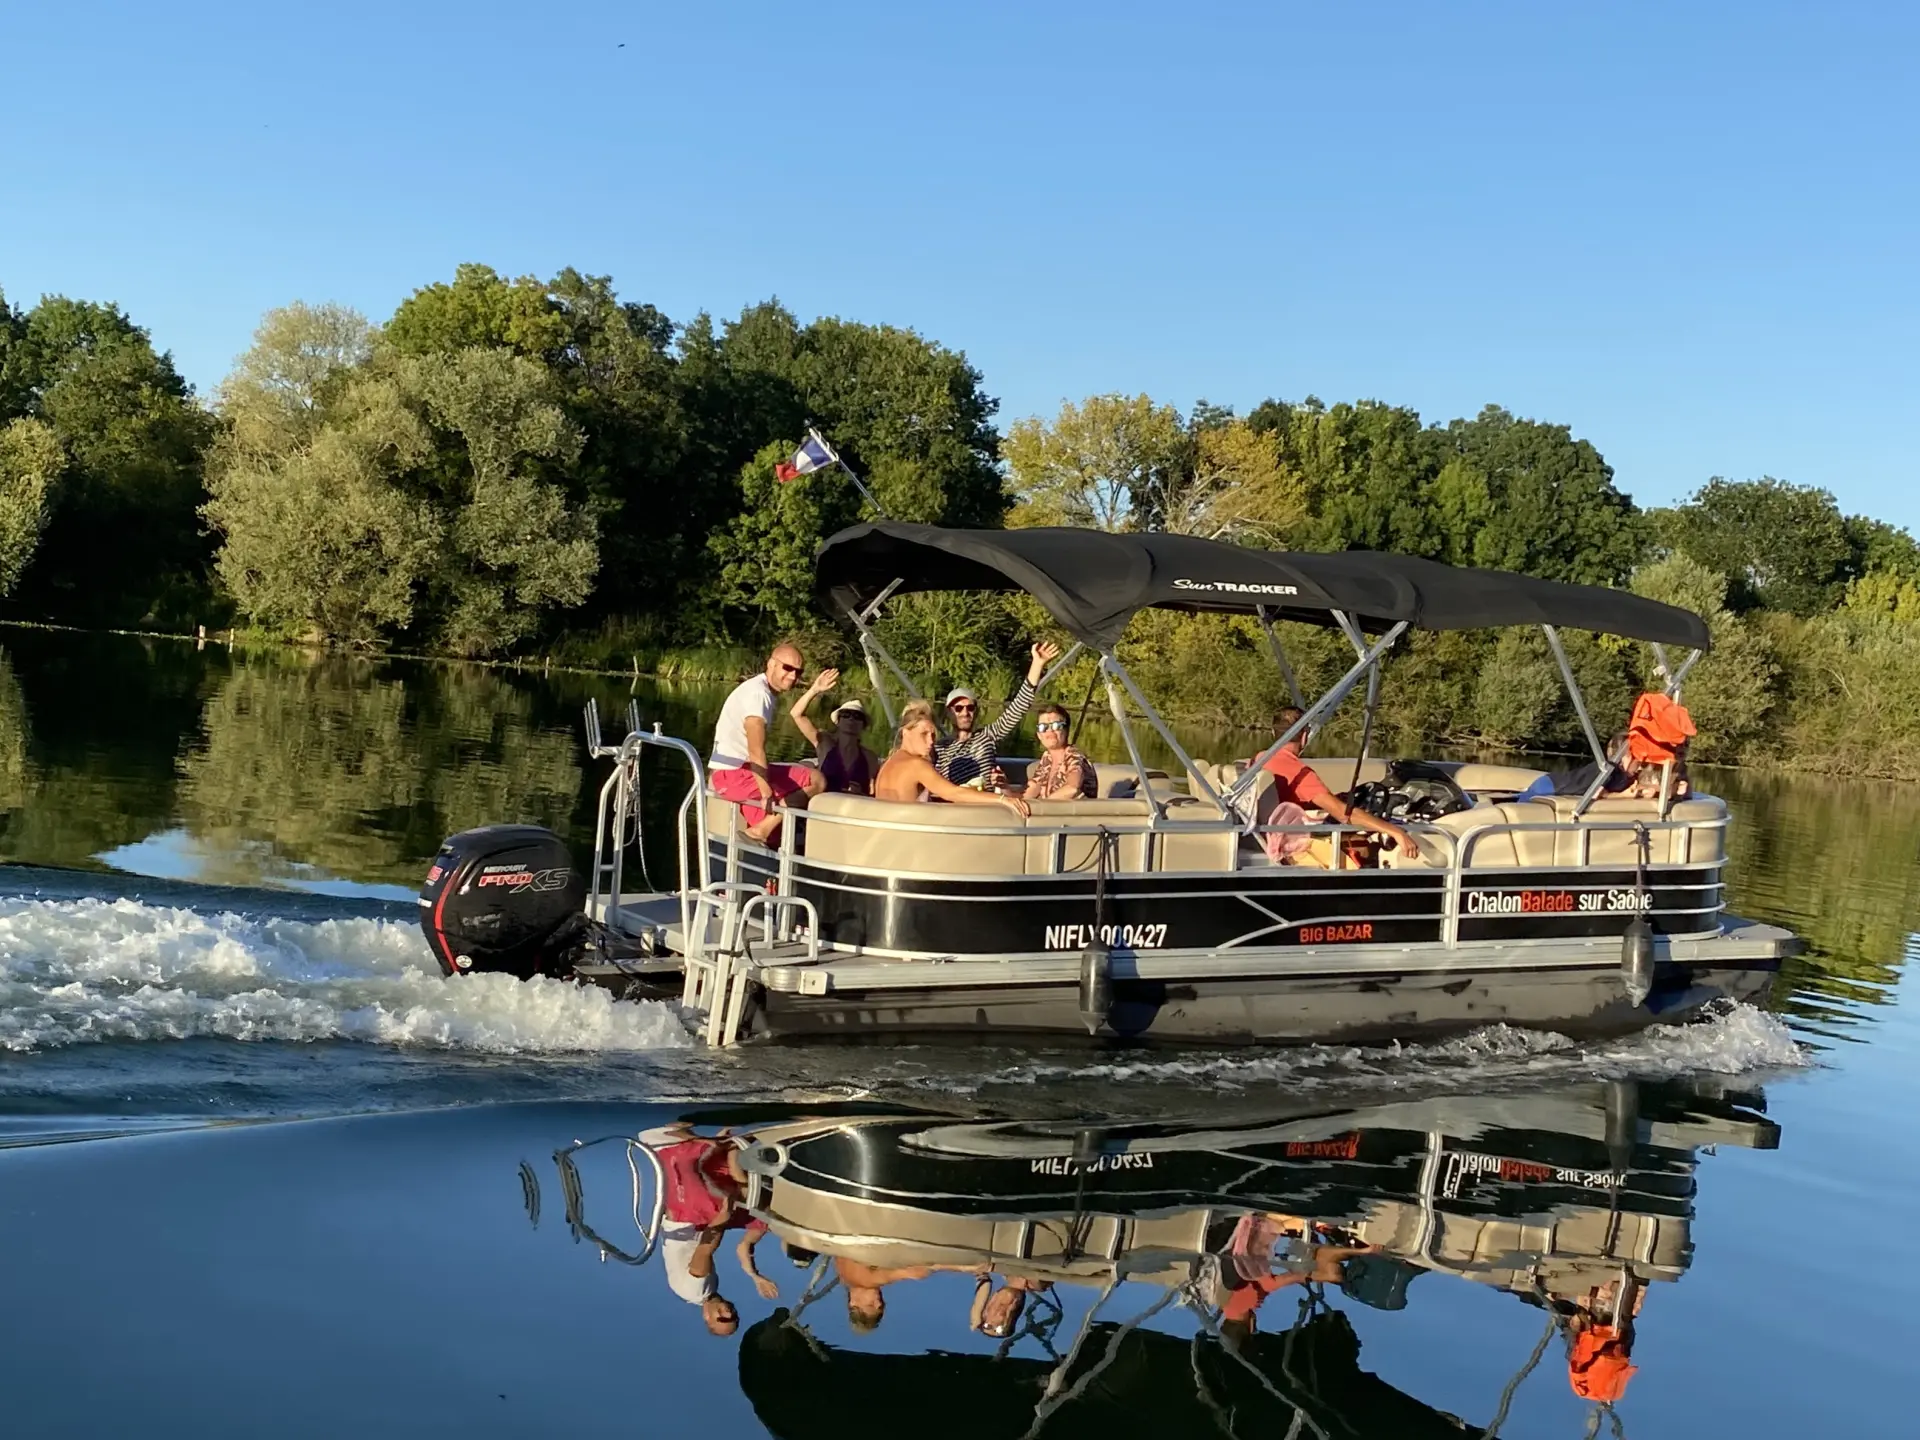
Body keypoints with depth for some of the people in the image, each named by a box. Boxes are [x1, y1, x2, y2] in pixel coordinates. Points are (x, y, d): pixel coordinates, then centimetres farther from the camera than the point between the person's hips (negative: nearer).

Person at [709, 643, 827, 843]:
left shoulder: (767, 692, 15)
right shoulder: (758, 693, -16)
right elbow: (756, 750, -24)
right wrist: (767, 792, -26)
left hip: (730, 774, 10)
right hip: (733, 774, -10)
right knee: (816, 781, -12)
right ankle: (764, 829, -13)